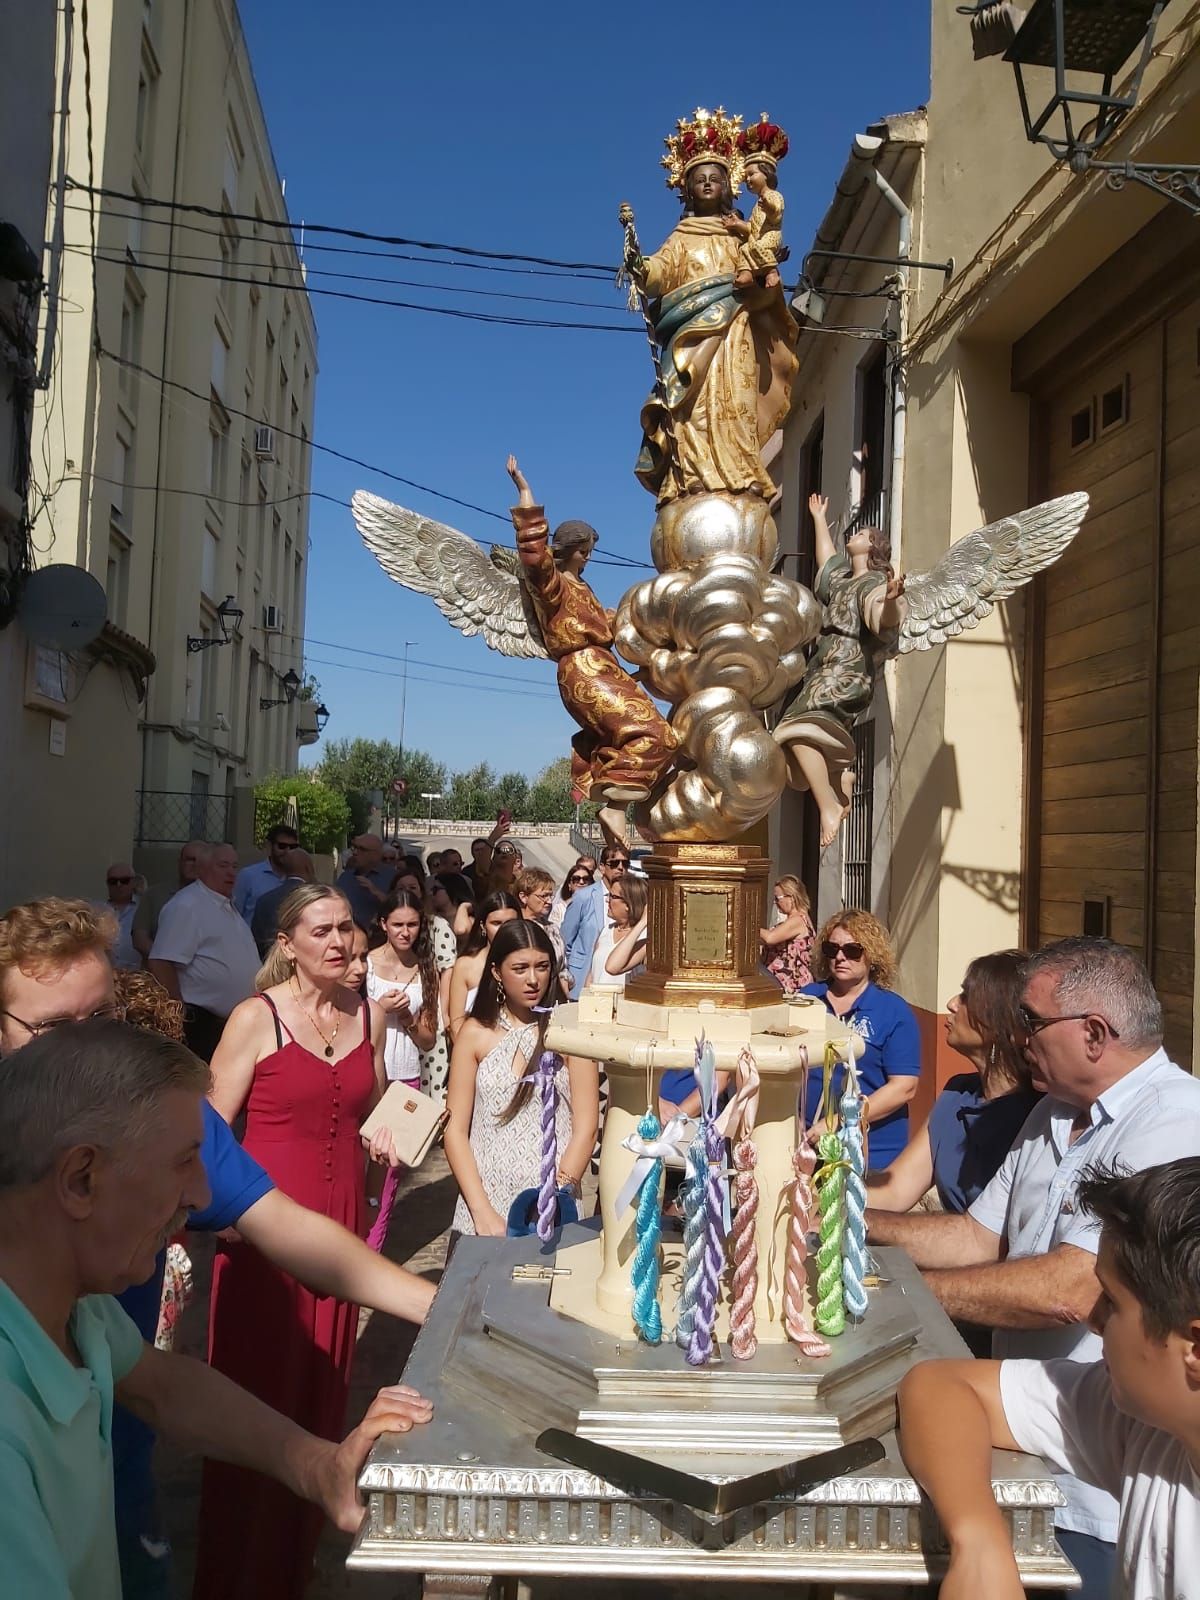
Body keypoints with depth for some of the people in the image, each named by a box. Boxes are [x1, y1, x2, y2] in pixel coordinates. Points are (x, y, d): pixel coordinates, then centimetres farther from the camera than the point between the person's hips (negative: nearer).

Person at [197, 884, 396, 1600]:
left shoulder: (370, 1015, 6)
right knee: (257, 1387, 5)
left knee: (323, 1387, 14)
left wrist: (387, 1132, 0)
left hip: (341, 1215, 5)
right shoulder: (257, 1017, -9)